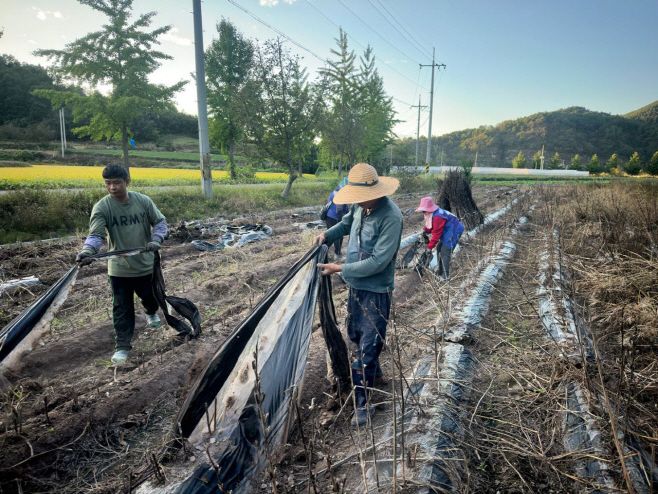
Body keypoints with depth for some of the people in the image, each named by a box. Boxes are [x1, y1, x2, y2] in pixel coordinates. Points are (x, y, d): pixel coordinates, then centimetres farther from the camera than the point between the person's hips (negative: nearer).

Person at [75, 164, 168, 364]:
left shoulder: (143, 201, -9)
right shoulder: (101, 207, -13)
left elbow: (160, 222, 1)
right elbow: (95, 235, -19)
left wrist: (156, 240, -17)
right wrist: (87, 251, -39)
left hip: (146, 265, 2)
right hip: (119, 269, -1)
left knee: (149, 297, 23)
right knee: (122, 309, 6)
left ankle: (151, 312, 58)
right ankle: (122, 346, 20)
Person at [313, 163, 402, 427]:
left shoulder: (391, 217, -26)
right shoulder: (360, 206, -3)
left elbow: (378, 262, -28)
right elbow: (346, 223, 20)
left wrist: (340, 269, -22)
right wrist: (327, 234, 1)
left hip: (376, 291, -8)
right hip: (356, 285, 8)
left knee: (368, 345, 0)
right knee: (356, 335, 24)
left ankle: (363, 404, 15)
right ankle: (373, 370, 51)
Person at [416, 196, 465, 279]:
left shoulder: (437, 217, -30)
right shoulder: (432, 214, 2)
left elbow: (436, 234, -26)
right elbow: (430, 227, 12)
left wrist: (429, 247, -20)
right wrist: (424, 230, -10)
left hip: (453, 232, -11)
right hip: (447, 231, 11)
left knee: (445, 252, -13)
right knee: (439, 248, 15)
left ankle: (446, 275, -8)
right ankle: (440, 271, 26)